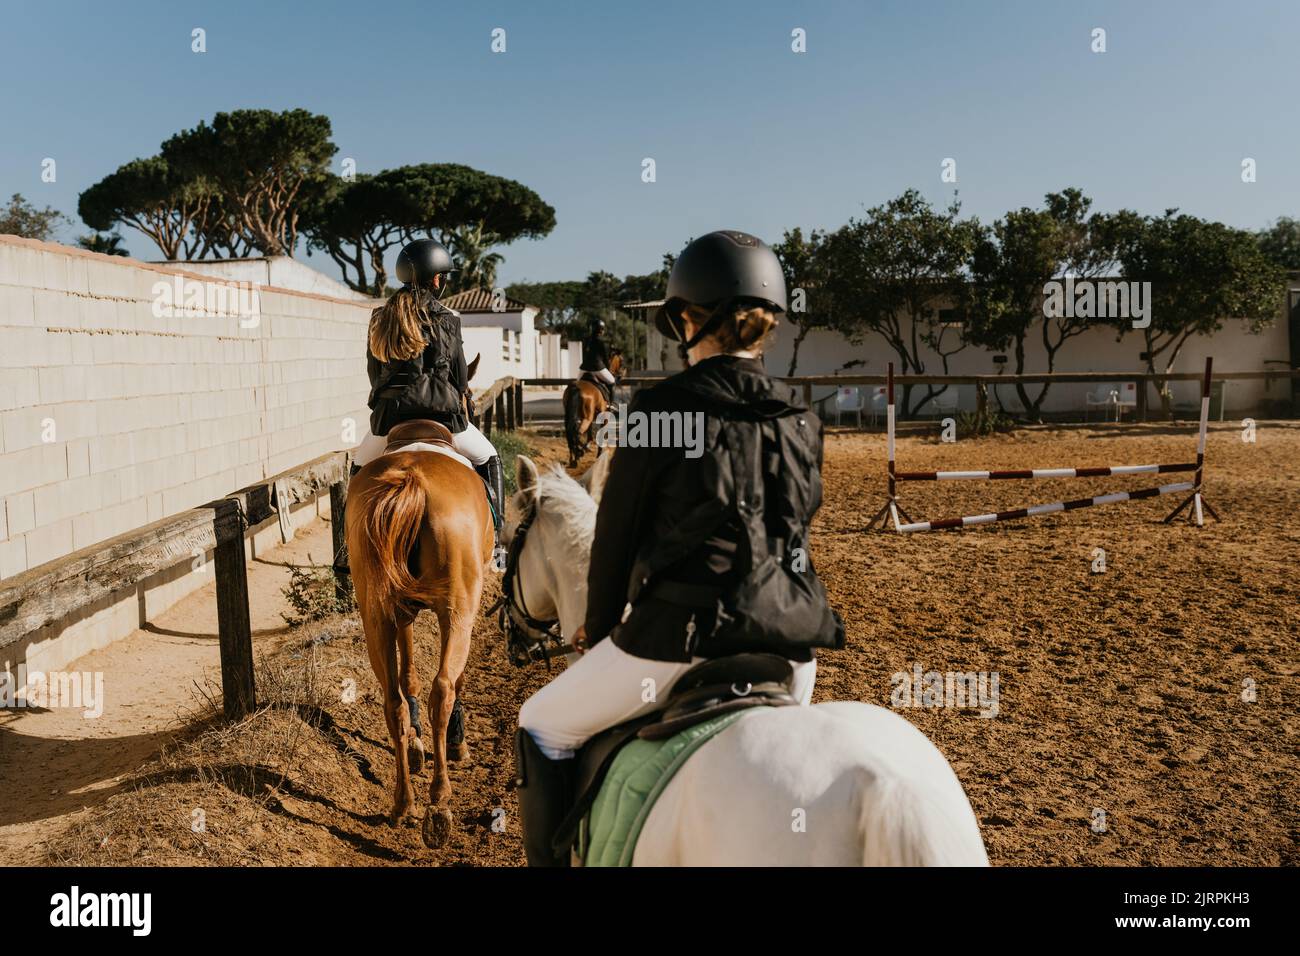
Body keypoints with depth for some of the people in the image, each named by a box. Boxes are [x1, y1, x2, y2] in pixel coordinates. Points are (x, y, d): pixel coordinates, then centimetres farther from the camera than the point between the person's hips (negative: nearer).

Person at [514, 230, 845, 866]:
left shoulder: (659, 410, -9)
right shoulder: (802, 422, 6)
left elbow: (616, 535, -2)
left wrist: (599, 631, 14)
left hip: (680, 635, -5)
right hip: (789, 643, 6)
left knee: (544, 728, 17)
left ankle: (550, 858, 20)